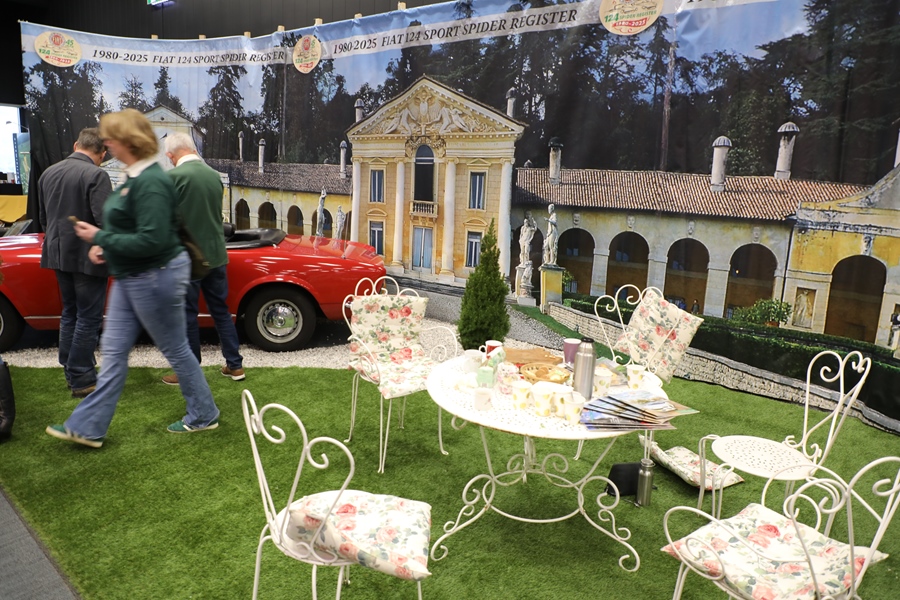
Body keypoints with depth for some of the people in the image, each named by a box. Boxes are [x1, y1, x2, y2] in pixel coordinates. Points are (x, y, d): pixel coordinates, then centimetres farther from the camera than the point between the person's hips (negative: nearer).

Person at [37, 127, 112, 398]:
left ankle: (71, 372, 24)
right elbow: (105, 221, -23)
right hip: (87, 257, -7)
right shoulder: (96, 175, -17)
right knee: (89, 318, 0)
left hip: (59, 254, 8)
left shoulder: (48, 173, 8)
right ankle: (82, 380, 4)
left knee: (70, 313, 18)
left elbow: (43, 218, 17)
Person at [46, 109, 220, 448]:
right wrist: (104, 244, 4)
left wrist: (100, 238, -18)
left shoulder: (150, 182, -22)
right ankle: (88, 427, 21)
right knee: (113, 351, 12)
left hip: (156, 277, -10)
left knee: (175, 350, 5)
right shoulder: (134, 176, 10)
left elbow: (152, 240, -27)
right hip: (130, 278, 10)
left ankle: (204, 416, 23)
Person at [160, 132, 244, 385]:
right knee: (221, 310, 14)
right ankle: (235, 365, 19)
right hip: (216, 255, 6)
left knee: (187, 315, 6)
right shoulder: (215, 175, 4)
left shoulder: (174, 177, -14)